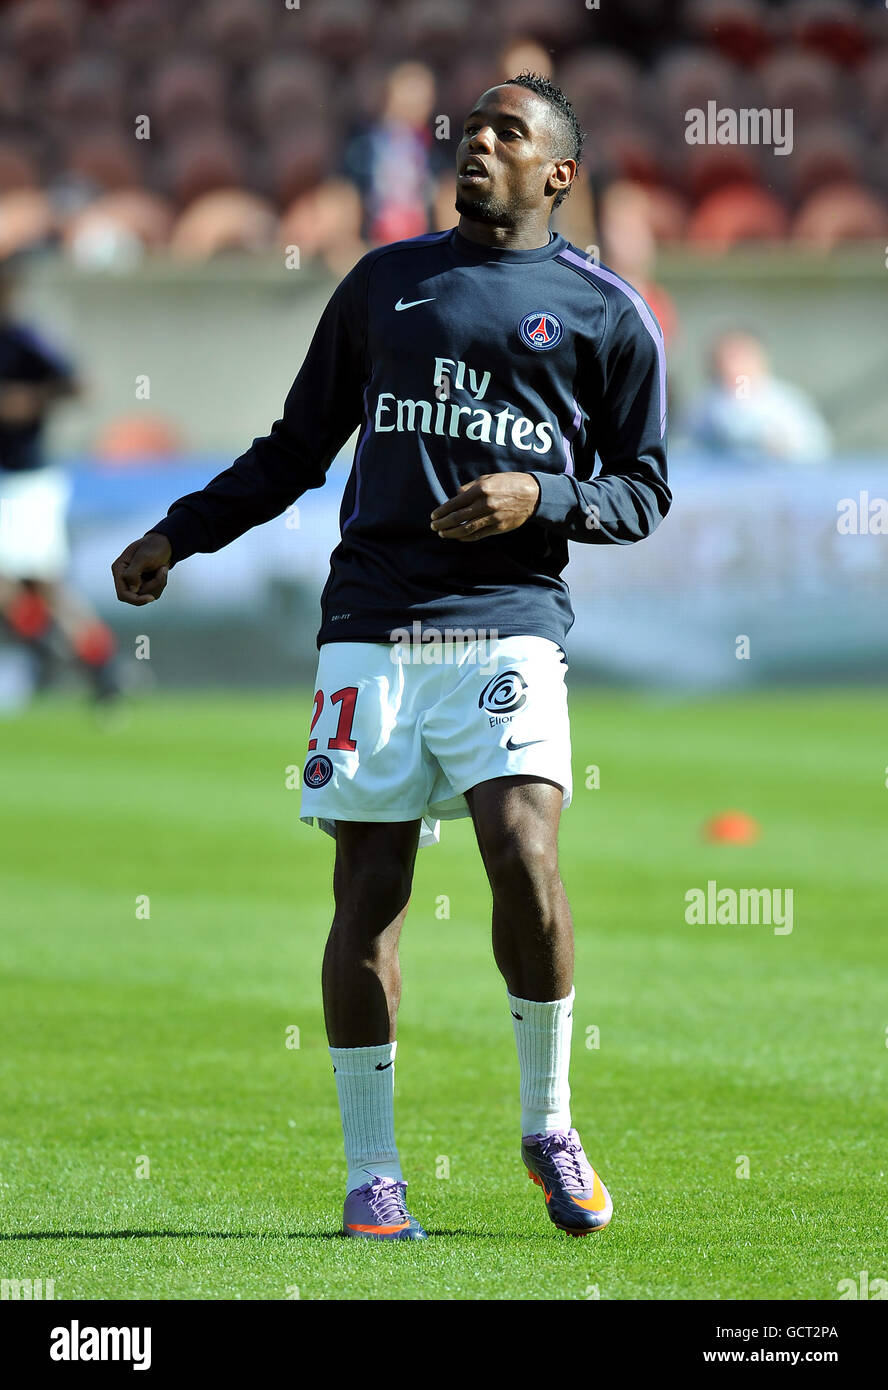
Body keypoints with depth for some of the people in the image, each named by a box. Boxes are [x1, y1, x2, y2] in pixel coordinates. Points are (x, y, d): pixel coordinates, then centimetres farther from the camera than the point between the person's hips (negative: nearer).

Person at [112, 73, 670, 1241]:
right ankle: (372, 1172, 5)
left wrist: (540, 498, -9)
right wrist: (179, 534, 16)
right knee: (367, 901, -3)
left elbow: (643, 491, 10)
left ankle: (549, 1124, 0)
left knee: (525, 857, -21)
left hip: (508, 625, -2)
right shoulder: (385, 281, 17)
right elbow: (299, 445, 24)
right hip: (373, 626, 2)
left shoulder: (605, 311, 9)